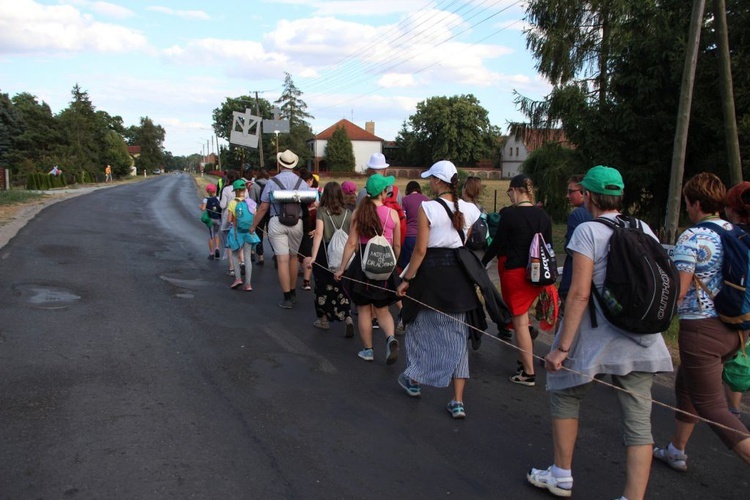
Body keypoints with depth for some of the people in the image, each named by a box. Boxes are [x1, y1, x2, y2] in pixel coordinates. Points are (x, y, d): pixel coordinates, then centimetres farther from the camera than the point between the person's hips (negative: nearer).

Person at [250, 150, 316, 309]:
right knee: (293, 256, 18)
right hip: (296, 223, 2)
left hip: (276, 223, -2)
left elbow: (263, 208, 0)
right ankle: (293, 293, 30)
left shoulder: (272, 182, -1)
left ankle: (287, 298, -2)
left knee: (282, 260, -2)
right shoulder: (301, 182, 3)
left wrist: (254, 225, 10)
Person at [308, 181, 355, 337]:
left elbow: (318, 234, -15)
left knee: (323, 286, 14)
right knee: (342, 286, 9)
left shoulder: (321, 211, -7)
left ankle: (324, 319, 26)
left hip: (325, 253, -2)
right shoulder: (348, 213, 0)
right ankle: (347, 318, -10)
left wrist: (313, 257, -17)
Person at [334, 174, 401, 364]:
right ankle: (390, 338, -9)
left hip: (363, 262, -1)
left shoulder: (358, 212, -6)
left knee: (364, 309, 12)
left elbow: (352, 243, -6)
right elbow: (397, 245, 2)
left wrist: (341, 268, 0)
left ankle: (368, 350, 18)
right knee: (382, 310, 15)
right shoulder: (392, 213, -4)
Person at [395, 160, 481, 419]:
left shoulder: (427, 208, -12)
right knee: (457, 334, 8)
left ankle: (414, 380, 36)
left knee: (421, 327, 18)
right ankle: (458, 401, 8)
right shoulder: (468, 209, 3)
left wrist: (407, 279, -5)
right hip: (459, 274, 4)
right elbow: (464, 243, 10)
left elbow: (420, 249, -13)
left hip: (431, 272, -4)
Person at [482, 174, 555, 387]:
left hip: (515, 272, -6)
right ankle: (524, 360, 28)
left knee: (520, 321, 2)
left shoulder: (510, 214, -14)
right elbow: (548, 247, 9)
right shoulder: (543, 216, 4)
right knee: (522, 317, 21)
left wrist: (481, 263, 4)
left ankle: (528, 373, 9)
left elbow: (497, 244, -10)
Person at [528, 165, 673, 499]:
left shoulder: (588, 231, -10)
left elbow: (579, 294, -17)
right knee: (638, 421, 6)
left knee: (565, 396, 17)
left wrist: (561, 347, -15)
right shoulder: (644, 230, 7)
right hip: (642, 341, 5)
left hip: (597, 336, -5)